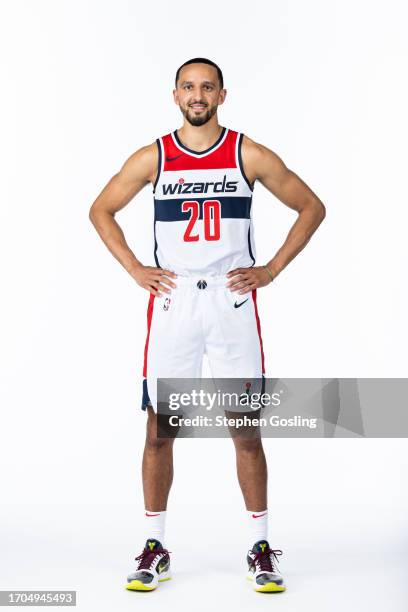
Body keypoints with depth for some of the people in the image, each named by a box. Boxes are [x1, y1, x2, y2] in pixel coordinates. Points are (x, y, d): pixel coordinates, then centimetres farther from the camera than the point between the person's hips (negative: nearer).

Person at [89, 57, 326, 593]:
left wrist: (271, 269, 1)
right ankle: (155, 549, 16)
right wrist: (135, 270, 4)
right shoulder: (153, 158, 4)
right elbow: (101, 211, 15)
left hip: (233, 301, -1)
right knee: (159, 429, 3)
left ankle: (261, 548, 14)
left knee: (246, 429, 2)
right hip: (172, 303, 1)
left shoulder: (250, 156, 2)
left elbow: (312, 208, 9)